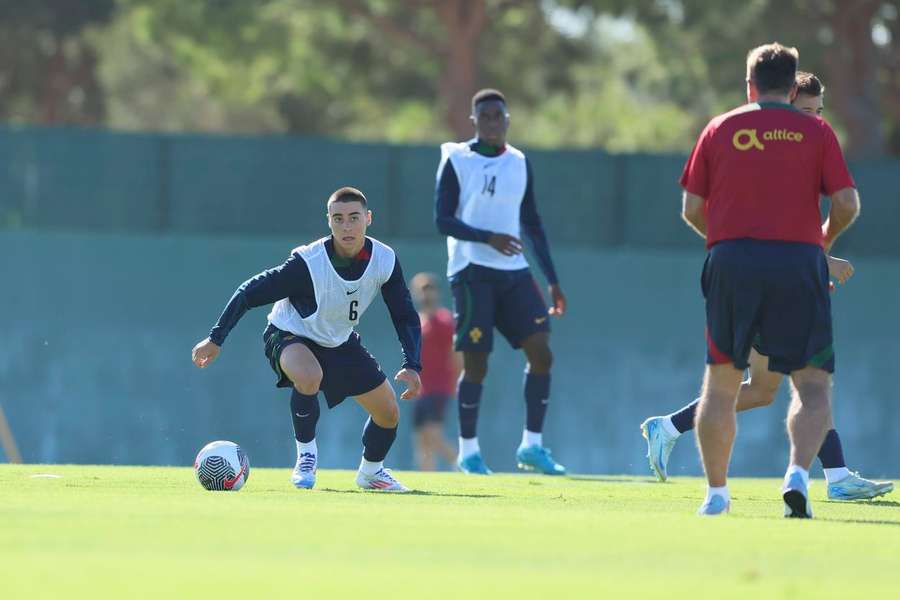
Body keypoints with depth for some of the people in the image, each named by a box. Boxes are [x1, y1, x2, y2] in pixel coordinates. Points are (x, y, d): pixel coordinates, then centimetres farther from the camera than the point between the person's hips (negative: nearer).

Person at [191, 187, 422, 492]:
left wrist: (413, 366, -20)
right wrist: (216, 339, -23)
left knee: (388, 411, 3)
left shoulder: (385, 261, -19)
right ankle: (306, 455, -15)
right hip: (289, 336, -5)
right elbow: (250, 292, -23)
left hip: (340, 341, 5)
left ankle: (371, 471, 34)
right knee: (309, 376, -39)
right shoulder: (307, 263, -32)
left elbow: (406, 317, -7)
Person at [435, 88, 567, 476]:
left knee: (541, 352, -8)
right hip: (472, 271, -5)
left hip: (514, 270, 5)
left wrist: (552, 281, 14)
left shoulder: (519, 164, 14)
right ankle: (468, 450, 7)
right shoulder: (456, 161, -1)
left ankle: (532, 445, -1)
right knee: (475, 363, -6)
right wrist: (488, 238, -22)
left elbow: (532, 225, 18)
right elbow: (443, 220, -7)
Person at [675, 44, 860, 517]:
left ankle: (716, 492, 12)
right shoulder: (816, 132, 6)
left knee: (721, 383, 11)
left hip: (731, 262, 1)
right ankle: (798, 473, -22)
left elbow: (691, 208, 8)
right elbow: (847, 203, -2)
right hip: (798, 261, -1)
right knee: (812, 384, 0)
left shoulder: (720, 129, 10)